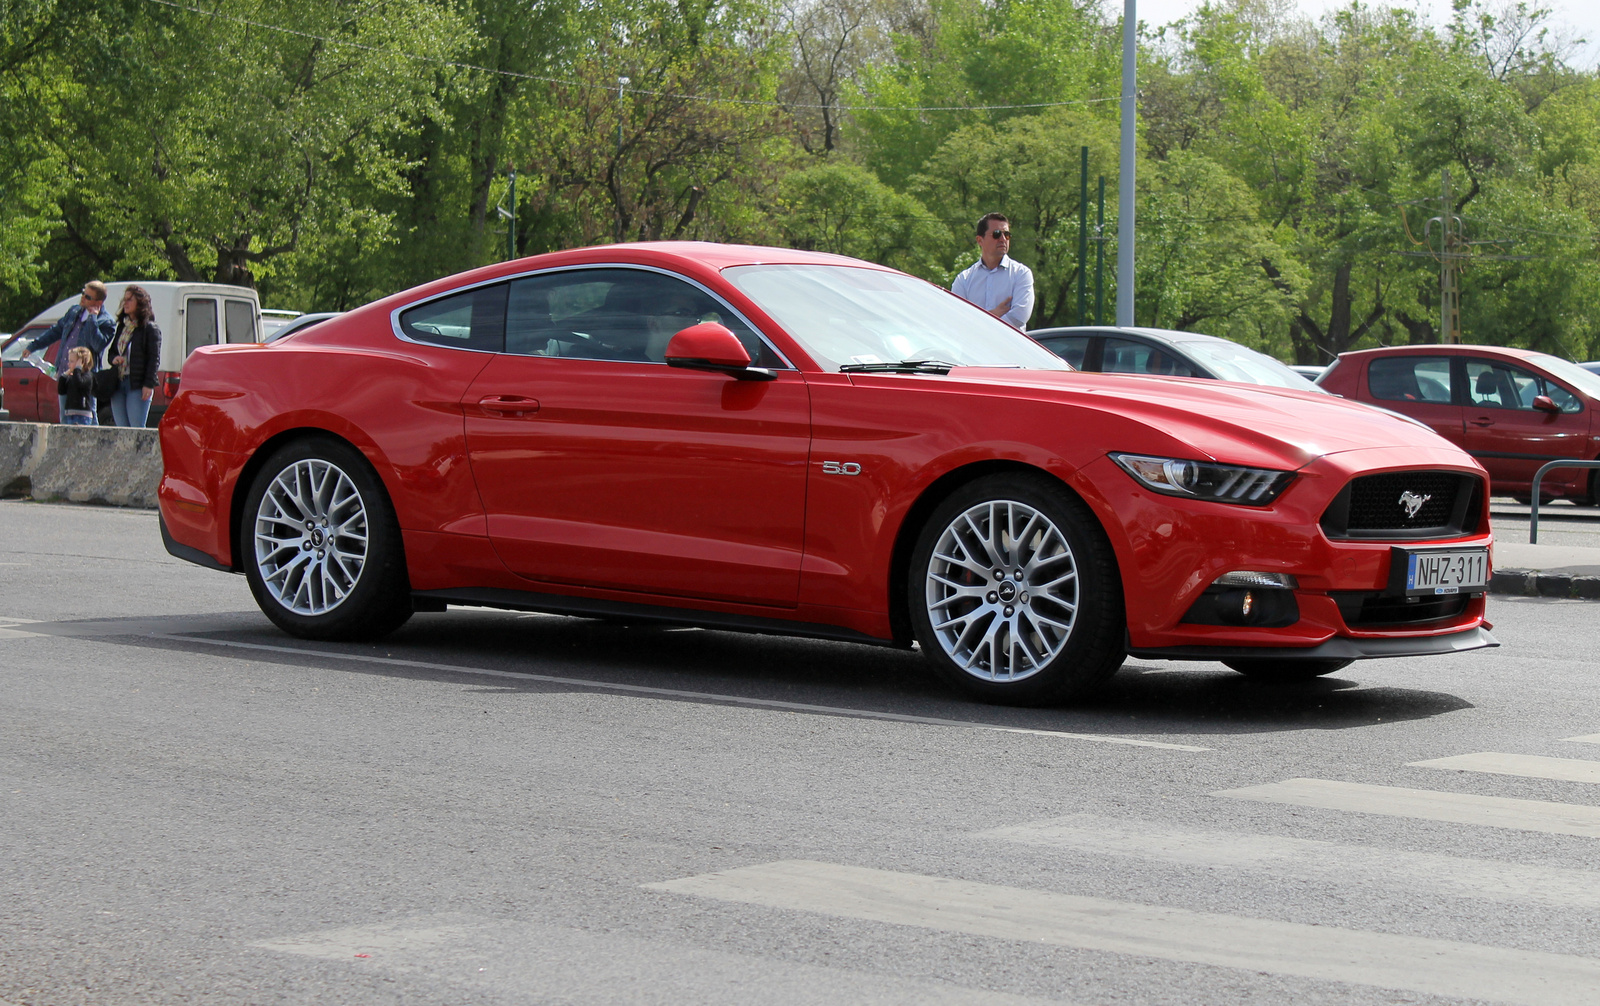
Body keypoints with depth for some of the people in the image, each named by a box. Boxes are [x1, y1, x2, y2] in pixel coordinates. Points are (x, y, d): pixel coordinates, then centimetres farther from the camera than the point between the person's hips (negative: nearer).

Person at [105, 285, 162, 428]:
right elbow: (111, 351, 25)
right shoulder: (122, 326, 18)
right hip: (118, 383, 7)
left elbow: (154, 359, -9)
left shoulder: (150, 328, -4)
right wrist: (113, 359, 0)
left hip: (138, 386, -7)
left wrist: (149, 385, -17)